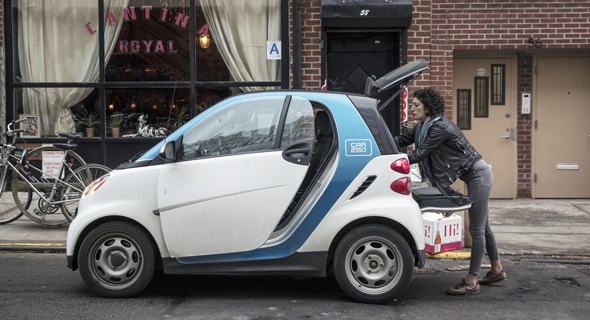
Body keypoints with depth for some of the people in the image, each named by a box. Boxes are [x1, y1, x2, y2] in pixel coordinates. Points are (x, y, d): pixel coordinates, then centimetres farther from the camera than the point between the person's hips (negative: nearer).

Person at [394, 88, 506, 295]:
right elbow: (403, 140, 10)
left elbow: (420, 153, -23)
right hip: (473, 176, 10)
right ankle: (497, 270, 30)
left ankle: (472, 282, -4)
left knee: (476, 228, -7)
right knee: (482, 226, 18)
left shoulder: (439, 127, -22)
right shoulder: (424, 126, 7)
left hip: (478, 175, -10)